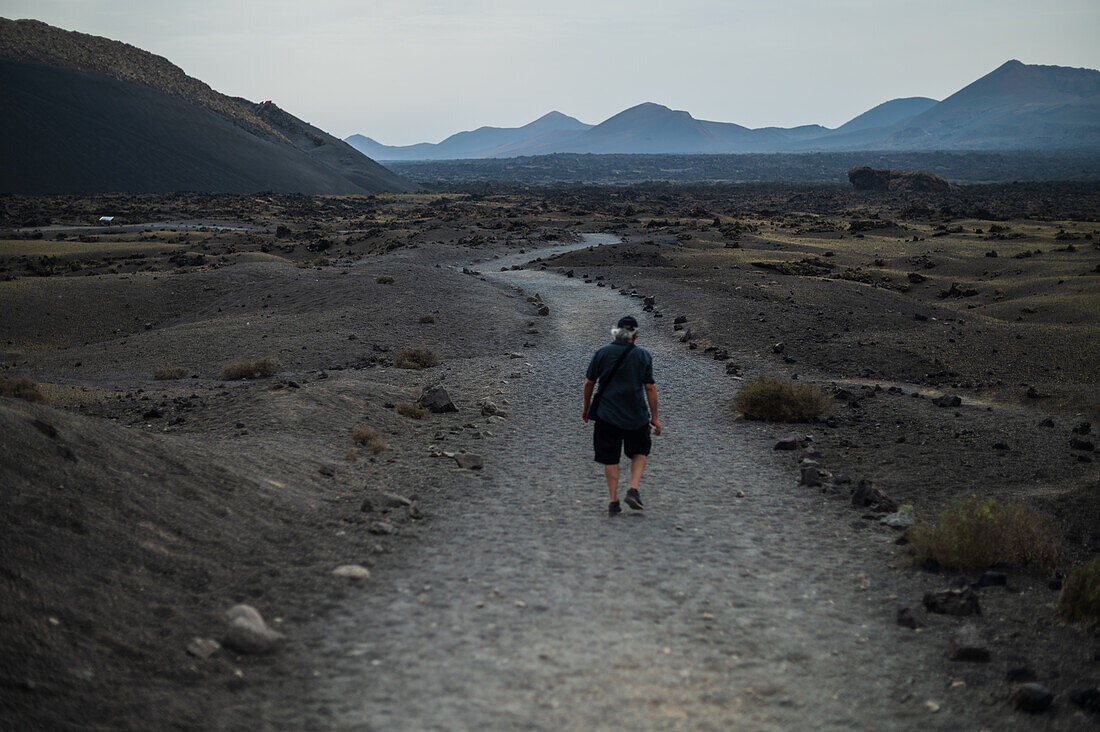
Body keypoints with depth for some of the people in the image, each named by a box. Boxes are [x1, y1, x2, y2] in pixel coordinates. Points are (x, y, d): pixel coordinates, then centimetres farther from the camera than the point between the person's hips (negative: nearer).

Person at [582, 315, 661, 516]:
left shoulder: (602, 353, 0)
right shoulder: (643, 356, -2)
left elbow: (589, 383, 3)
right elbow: (650, 388, -2)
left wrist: (586, 408, 17)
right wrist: (654, 417, 5)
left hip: (606, 414, 1)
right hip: (636, 415, 0)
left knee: (610, 458, 9)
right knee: (639, 452, 19)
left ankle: (613, 501, 8)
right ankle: (633, 490, 1)